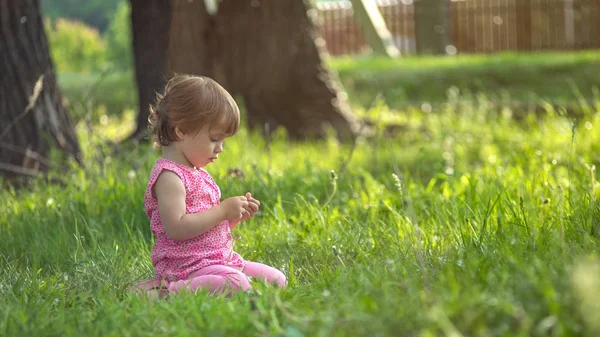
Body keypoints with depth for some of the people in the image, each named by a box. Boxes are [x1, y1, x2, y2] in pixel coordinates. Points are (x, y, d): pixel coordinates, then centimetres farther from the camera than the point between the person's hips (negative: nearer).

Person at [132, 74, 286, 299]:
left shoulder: (198, 174, 19)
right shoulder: (168, 175, -12)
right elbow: (177, 228, -24)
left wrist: (237, 214, 8)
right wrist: (223, 210, -17)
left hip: (221, 259, 10)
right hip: (186, 266, -10)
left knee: (277, 280, 6)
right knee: (237, 285, -34)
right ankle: (165, 291, -24)